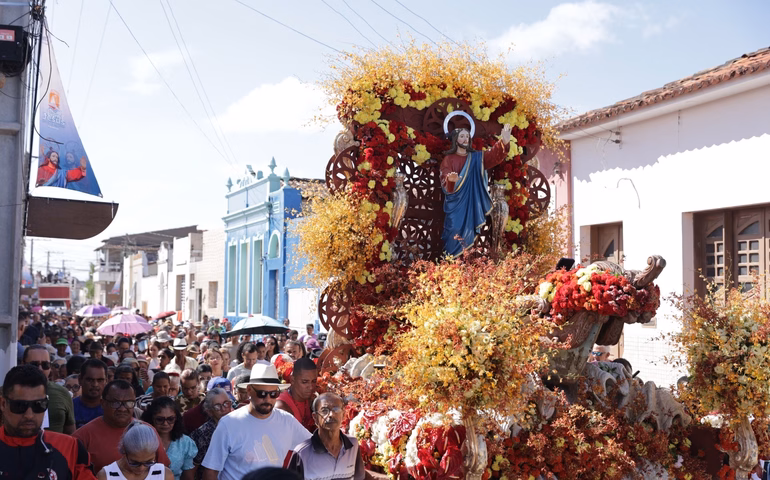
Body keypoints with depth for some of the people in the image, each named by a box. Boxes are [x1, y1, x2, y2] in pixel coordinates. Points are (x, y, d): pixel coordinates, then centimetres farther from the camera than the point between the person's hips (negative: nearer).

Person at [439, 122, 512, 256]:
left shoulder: (476, 157, 10)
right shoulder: (448, 159, -2)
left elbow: (494, 156, -6)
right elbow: (445, 181, -13)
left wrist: (504, 142, -26)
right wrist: (451, 179, -39)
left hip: (472, 203, 4)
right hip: (456, 204, -4)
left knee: (469, 235, 6)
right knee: (455, 233, -10)